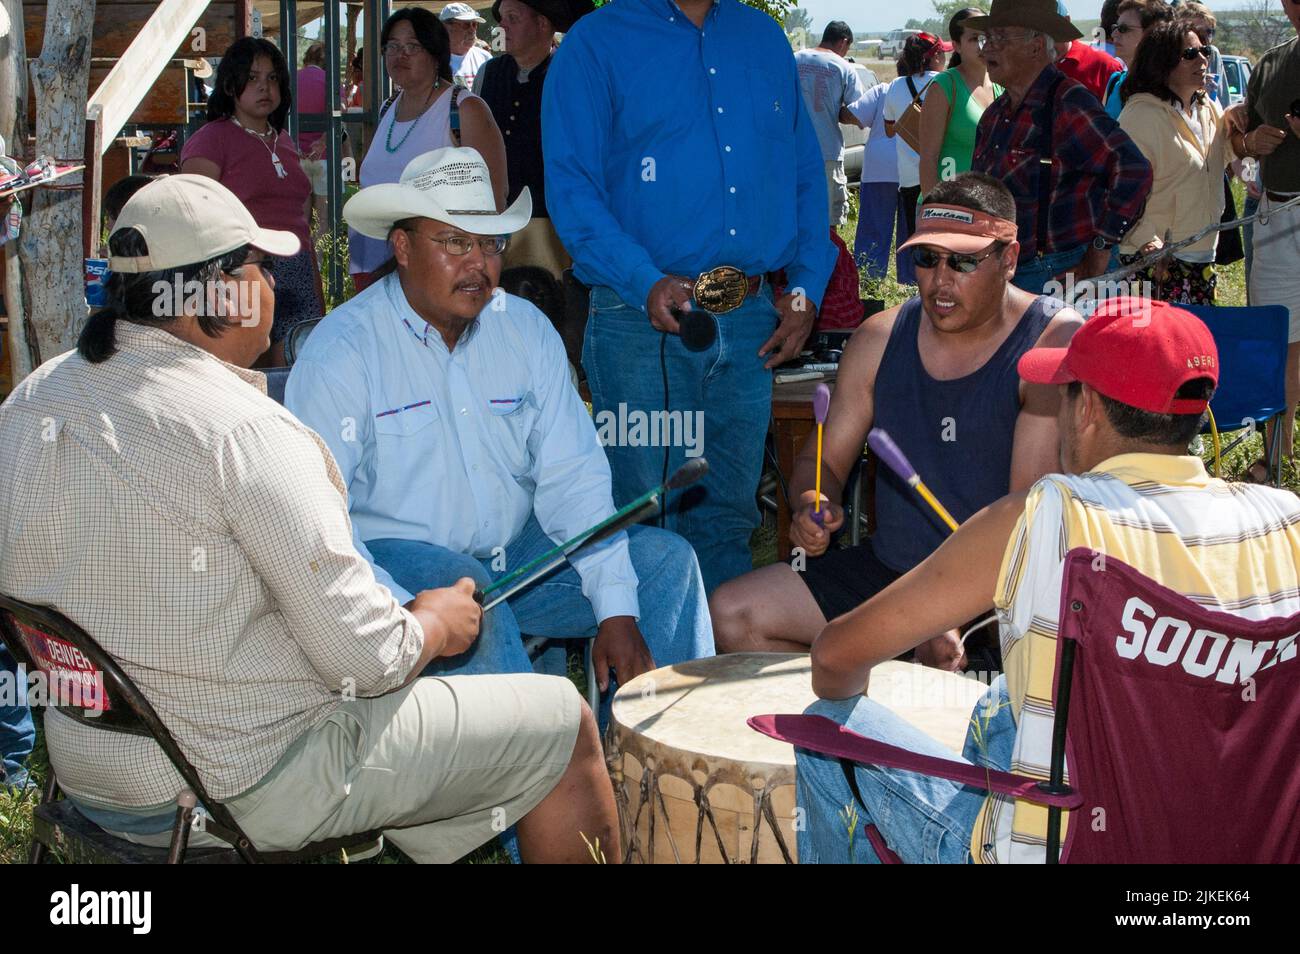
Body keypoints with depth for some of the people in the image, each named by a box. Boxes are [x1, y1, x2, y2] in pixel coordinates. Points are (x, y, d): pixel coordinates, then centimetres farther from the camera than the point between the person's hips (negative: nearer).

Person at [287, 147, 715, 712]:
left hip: (515, 551, 5)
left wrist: (617, 614, -14)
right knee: (467, 592, -35)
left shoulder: (526, 330, 3)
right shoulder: (342, 351, -13)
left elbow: (572, 476, -2)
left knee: (665, 559, -7)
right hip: (394, 558, -5)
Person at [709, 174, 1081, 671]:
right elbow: (824, 458, 11)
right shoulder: (880, 338, 4)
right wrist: (813, 504, -14)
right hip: (888, 565, 6)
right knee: (731, 614, -4)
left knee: (948, 654, -36)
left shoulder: (1056, 345, -12)